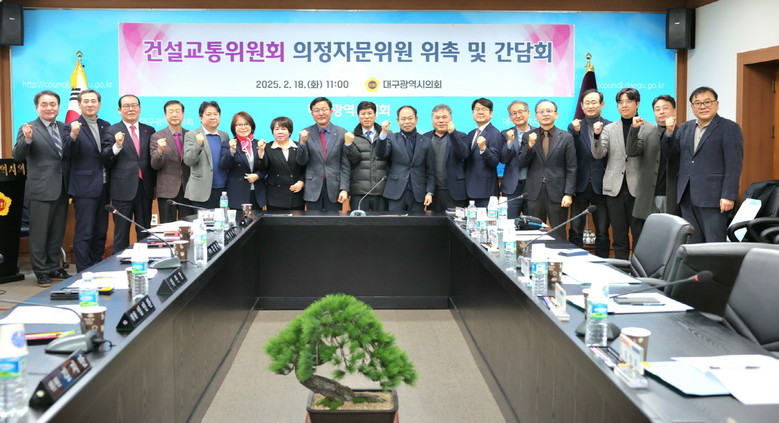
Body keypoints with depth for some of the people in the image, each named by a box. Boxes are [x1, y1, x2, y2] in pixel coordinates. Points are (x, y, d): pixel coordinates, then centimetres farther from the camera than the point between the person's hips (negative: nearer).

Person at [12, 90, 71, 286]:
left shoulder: (65, 128, 9)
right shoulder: (29, 129, -6)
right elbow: (18, 156, -15)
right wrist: (27, 139, -32)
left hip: (62, 189, 5)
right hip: (41, 189, -5)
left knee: (57, 232, 14)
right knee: (39, 233, 3)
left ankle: (54, 267, 26)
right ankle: (41, 272, 13)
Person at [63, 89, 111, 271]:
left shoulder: (106, 126, 10)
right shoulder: (72, 127, -5)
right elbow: (68, 154, -15)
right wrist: (73, 136, -31)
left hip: (104, 187, 6)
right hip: (85, 187, -6)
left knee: (101, 232, 13)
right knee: (84, 234, -2)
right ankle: (84, 273, 5)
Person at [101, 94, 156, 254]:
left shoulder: (149, 131, 10)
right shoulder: (112, 131, 0)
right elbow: (105, 160, -6)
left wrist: (154, 185, 5)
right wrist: (117, 146, -23)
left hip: (145, 188, 3)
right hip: (123, 189, -3)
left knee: (145, 233, 10)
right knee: (121, 234, 4)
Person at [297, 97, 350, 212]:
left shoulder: (342, 133, 1)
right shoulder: (306, 133, 3)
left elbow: (345, 165, 1)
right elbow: (301, 162, 0)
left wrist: (344, 189, -6)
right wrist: (302, 142, -17)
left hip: (334, 188, 0)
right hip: (313, 189, 0)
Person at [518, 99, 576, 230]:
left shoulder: (566, 137, 3)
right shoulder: (528, 136, 8)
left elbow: (571, 169, 1)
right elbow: (521, 164, 3)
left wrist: (568, 194, -7)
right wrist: (530, 146, -12)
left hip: (557, 194, -1)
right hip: (534, 194, 2)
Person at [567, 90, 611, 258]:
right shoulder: (574, 127, 7)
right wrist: (576, 132, -14)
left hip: (601, 186, -1)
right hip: (580, 185, 1)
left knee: (602, 233, 6)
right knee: (575, 232, 4)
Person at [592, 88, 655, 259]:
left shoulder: (650, 128, 1)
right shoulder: (609, 129, 10)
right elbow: (598, 154, -1)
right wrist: (597, 135, -16)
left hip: (638, 188, -3)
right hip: (615, 188, 3)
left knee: (639, 235, 0)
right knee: (619, 236, 8)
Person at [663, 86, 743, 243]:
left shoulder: (730, 128, -3)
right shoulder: (685, 128, 15)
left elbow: (734, 165, -9)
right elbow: (671, 152, 12)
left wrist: (728, 196, -16)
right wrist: (670, 132, -6)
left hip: (713, 197, -5)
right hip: (687, 197, 6)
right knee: (692, 244, 9)